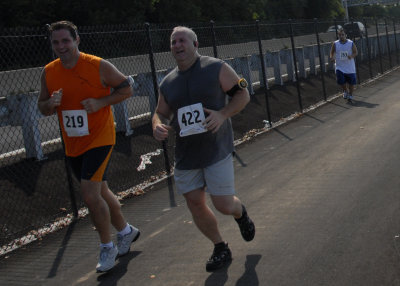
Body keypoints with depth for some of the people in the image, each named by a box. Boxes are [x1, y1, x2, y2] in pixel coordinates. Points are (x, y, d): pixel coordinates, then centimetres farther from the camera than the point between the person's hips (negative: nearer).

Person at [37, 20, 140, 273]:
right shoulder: (49, 73, 1)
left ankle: (107, 247, 5)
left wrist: (101, 102, -18)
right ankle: (126, 231, 40)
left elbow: (126, 88, -3)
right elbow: (42, 107, 10)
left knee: (91, 195, -15)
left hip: (99, 138, -6)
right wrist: (51, 103, -14)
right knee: (100, 191, 18)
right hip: (73, 145, 6)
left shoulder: (99, 66, -12)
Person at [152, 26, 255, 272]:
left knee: (224, 205, -5)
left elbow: (243, 94, -4)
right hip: (186, 154, 5)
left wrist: (222, 114, -21)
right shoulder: (168, 82, 7)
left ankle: (241, 214, 33)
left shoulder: (216, 68, -6)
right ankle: (220, 249, 28)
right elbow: (161, 113, 15)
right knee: (195, 203, 7)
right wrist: (158, 125, -9)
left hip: (216, 149, -5)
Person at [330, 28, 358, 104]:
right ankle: (345, 91, 18)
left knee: (351, 82, 3)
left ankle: (350, 95, 25)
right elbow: (332, 52, 8)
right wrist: (332, 58, -14)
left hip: (350, 67, 0)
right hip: (340, 67, 0)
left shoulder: (351, 43, -4)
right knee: (340, 81, -13)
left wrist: (351, 56, -21)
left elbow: (355, 53, 1)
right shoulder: (335, 44, -2)